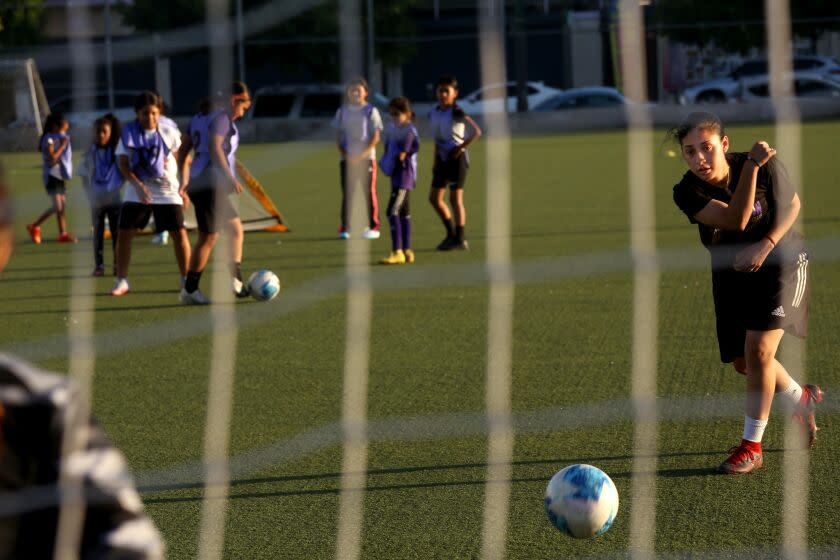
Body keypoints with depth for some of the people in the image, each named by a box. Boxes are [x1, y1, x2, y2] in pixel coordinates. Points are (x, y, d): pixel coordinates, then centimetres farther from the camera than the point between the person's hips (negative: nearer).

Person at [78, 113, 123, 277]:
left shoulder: (117, 151, -2)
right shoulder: (91, 153, 1)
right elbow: (84, 176, 7)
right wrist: (89, 194, -2)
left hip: (115, 198, -1)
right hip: (96, 200, 1)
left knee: (117, 233, 3)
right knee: (98, 233, 5)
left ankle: (118, 265, 8)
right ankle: (98, 266, 8)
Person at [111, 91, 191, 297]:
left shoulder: (168, 133, -2)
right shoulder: (129, 133, -5)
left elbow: (182, 158, 9)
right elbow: (123, 163, -9)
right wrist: (137, 185, -24)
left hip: (167, 191, 0)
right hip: (137, 192, 0)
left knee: (179, 233, -6)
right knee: (124, 232, -6)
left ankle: (186, 279, 8)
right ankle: (122, 281, 6)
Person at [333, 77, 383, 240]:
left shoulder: (371, 111, 0)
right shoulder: (342, 111, 9)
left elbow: (376, 137, -5)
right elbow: (338, 136, 9)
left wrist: (362, 155, -15)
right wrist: (344, 154, -7)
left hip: (366, 158, -2)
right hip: (347, 158, 2)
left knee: (369, 192, -1)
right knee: (347, 193, 0)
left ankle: (373, 227, 5)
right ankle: (344, 228, 2)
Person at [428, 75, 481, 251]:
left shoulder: (457, 113, -13)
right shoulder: (434, 114, 8)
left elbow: (477, 132, -17)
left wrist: (460, 148, -18)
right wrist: (435, 161, 13)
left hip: (456, 157, -8)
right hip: (442, 158, 8)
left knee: (455, 198, -5)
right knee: (434, 198, 8)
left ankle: (459, 239, 4)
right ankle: (451, 233, 20)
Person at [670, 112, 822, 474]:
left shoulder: (767, 166, -22)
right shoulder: (687, 192, -22)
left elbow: (792, 204, -5)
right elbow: (735, 220, -34)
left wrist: (766, 245, -20)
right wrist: (751, 167, -45)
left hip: (781, 260, -3)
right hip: (731, 273, 3)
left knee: (758, 349, -17)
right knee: (743, 362, 9)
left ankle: (751, 446, -4)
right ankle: (802, 400, 39)